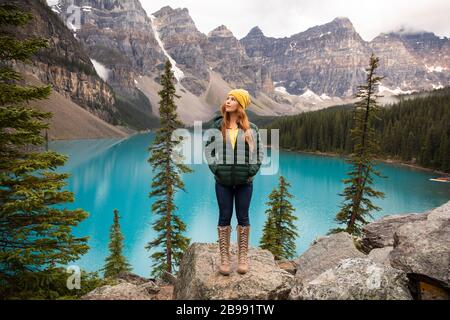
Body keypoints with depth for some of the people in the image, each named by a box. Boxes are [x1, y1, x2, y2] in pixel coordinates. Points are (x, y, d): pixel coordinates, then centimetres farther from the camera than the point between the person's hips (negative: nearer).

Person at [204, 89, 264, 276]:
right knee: (224, 218, 7)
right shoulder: (217, 126, 3)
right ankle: (224, 257, 17)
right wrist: (216, 169, -6)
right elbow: (208, 149, 5)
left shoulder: (250, 129, 2)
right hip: (223, 182, 0)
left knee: (243, 218, 9)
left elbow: (258, 153, 4)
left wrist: (251, 172, -7)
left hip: (244, 182, 0)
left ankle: (243, 256, 22)